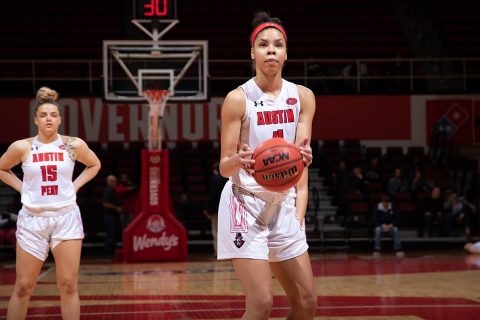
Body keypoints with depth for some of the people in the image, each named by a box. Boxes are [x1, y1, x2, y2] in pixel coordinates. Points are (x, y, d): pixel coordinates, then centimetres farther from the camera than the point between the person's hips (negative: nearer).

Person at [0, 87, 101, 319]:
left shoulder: (73, 145, -1)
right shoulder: (22, 147, -3)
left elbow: (94, 165, 17)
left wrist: (75, 186, 5)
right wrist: (22, 187, 2)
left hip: (66, 217, 1)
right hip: (33, 219, 0)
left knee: (68, 286, 1)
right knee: (23, 287, 2)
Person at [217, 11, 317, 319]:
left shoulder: (303, 96, 4)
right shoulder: (238, 98, -8)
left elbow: (301, 161, 2)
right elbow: (224, 167, -9)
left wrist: (298, 213, -9)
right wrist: (238, 161, -31)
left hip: (284, 205, 5)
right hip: (246, 204, -5)